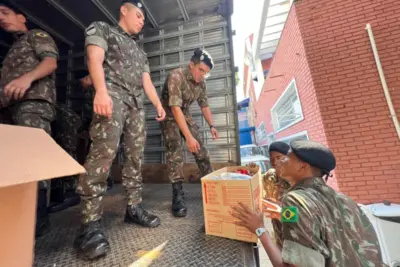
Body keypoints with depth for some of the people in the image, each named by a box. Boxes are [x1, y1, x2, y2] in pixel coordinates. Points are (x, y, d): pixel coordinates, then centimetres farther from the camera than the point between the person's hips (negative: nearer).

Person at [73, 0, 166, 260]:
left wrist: (158, 104, 9)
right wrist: (101, 91, -21)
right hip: (113, 96, -6)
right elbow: (95, 60, -3)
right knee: (104, 151, -22)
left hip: (137, 104, 7)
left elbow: (147, 81, 24)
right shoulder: (101, 29, 17)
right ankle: (91, 222, -14)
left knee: (135, 156, -1)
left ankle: (134, 207, 7)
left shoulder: (140, 51, 33)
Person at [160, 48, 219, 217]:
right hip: (169, 116, -5)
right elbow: (175, 108, -35)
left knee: (201, 151, -2)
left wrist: (211, 125, -10)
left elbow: (204, 105, 4)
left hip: (185, 115, 6)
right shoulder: (176, 76, -26)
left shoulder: (201, 83, -5)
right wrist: (188, 136, -40)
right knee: (175, 152, -21)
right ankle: (178, 196, -13)